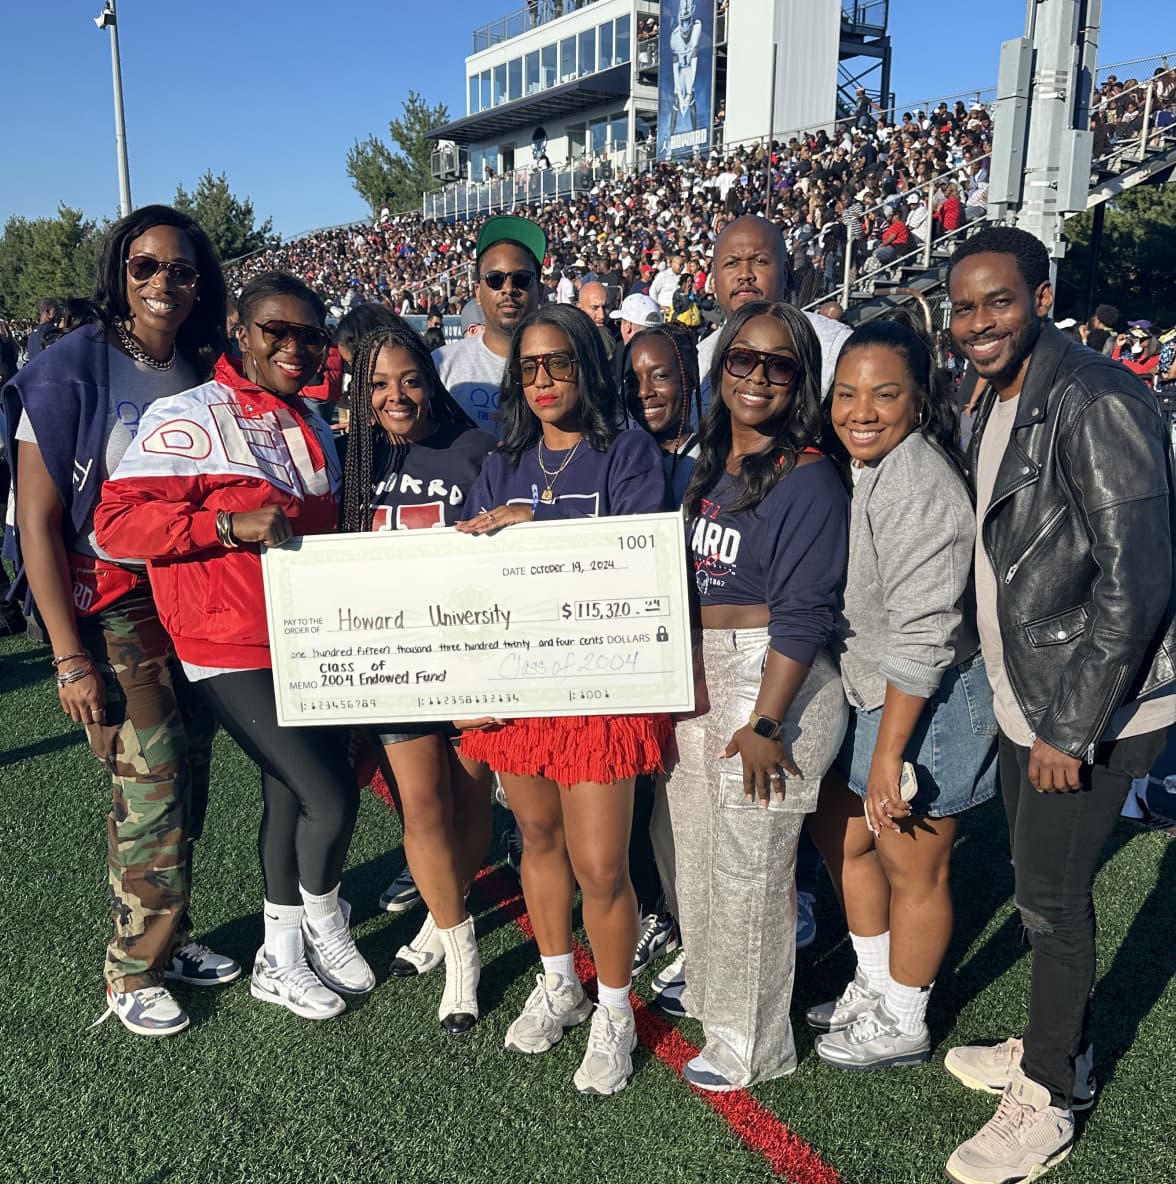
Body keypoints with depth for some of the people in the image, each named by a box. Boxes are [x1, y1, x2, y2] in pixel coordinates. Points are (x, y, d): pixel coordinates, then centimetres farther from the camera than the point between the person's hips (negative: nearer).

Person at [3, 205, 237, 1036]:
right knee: (150, 786, -6)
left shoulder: (207, 373, 4)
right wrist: (71, 658, -14)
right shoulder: (70, 370, -12)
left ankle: (170, 938, 30)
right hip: (111, 603, -5)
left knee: (188, 778, 11)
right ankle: (133, 972, 14)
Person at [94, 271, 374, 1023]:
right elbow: (116, 520, -18)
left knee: (292, 797, 17)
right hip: (238, 653, -8)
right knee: (333, 799, -11)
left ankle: (282, 956, 35)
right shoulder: (190, 417, -12)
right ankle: (324, 920, 22)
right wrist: (229, 523, -28)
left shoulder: (313, 425, 13)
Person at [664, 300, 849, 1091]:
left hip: (774, 683, -8)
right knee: (697, 850, 20)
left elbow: (802, 616, -20)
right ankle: (708, 989, 44)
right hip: (696, 679, 8)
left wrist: (765, 723, -23)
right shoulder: (711, 463, 10)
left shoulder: (809, 479, -16)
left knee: (748, 867, 3)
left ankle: (752, 1046, 23)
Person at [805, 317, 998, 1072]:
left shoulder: (916, 482, -24)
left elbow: (924, 636, -25)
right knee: (842, 836, 21)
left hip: (929, 706, -10)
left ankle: (902, 1024, 31)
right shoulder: (854, 466, 5)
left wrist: (888, 752, -22)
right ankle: (875, 987, 42)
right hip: (871, 695, 10)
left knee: (912, 868, 8)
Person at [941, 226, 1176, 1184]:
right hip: (1030, 701, 9)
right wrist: (1013, 696, 14)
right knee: (1040, 884, 20)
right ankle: (1058, 1051, 40)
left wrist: (1071, 728, -21)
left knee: (1052, 896, 3)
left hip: (1092, 710, -9)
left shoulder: (1096, 404, -20)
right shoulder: (996, 409, 10)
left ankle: (1047, 1105, 22)